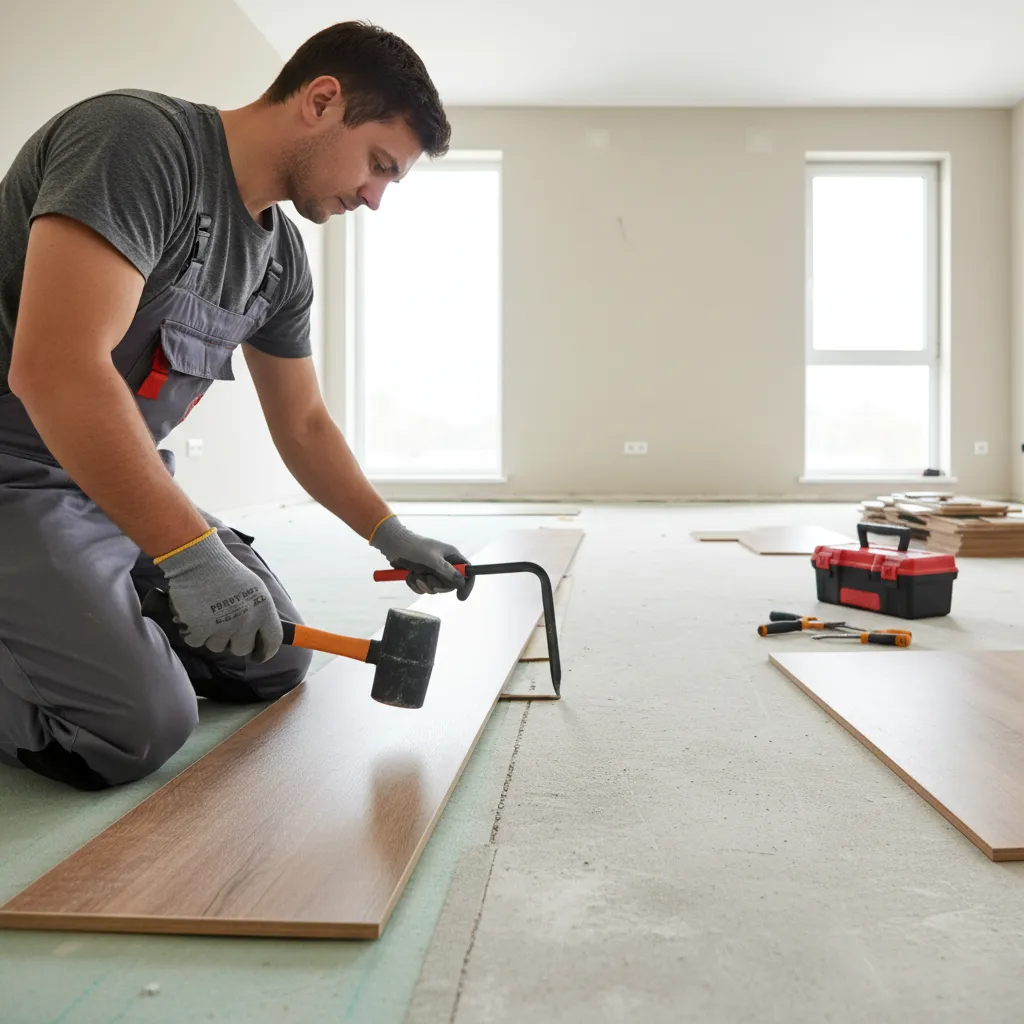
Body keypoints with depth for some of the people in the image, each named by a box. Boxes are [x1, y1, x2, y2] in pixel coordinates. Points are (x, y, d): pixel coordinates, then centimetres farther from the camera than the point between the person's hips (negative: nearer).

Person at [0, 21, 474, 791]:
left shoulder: (282, 258, 6)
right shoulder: (140, 139, -20)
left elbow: (304, 424, 15)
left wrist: (393, 538, 7)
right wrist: (191, 553, -31)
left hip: (128, 487, 9)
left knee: (277, 663, 6)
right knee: (140, 727, -22)